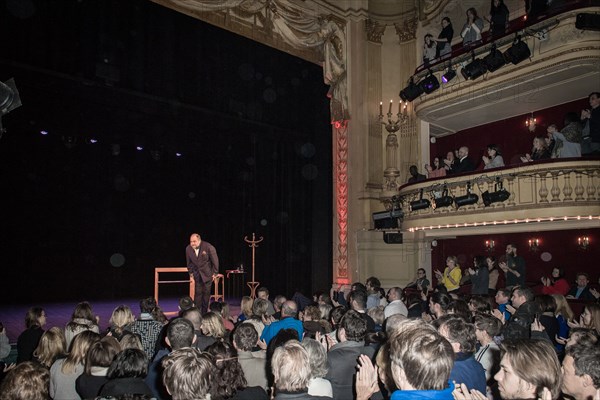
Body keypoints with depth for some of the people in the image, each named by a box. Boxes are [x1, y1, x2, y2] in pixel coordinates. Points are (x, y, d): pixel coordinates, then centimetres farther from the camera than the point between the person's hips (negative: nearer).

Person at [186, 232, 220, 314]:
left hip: (207, 273, -3)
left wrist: (215, 273, -7)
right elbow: (189, 262, 9)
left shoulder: (208, 247, -20)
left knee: (206, 293, 2)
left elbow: (215, 260, -10)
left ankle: (204, 312, 11)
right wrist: (191, 272, 8)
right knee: (198, 293, 0)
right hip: (197, 274, 3)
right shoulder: (188, 249, -7)